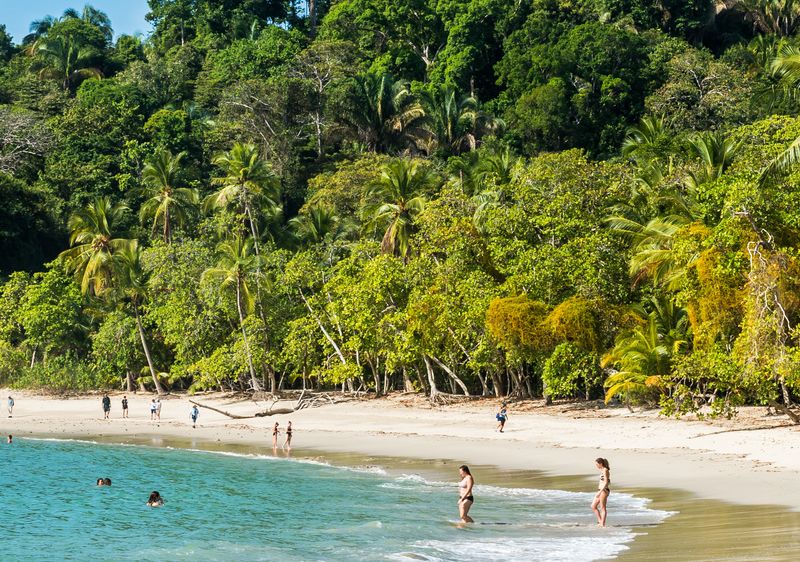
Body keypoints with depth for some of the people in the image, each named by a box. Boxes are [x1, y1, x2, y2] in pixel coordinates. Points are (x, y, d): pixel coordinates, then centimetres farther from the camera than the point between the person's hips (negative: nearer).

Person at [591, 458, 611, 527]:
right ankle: (600, 521, 14)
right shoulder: (602, 470, 13)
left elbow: (606, 483, -21)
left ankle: (602, 524, 0)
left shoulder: (605, 470, -15)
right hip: (600, 490, 10)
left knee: (602, 508, -4)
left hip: (604, 490, -10)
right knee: (593, 506, 10)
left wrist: (600, 492, -24)